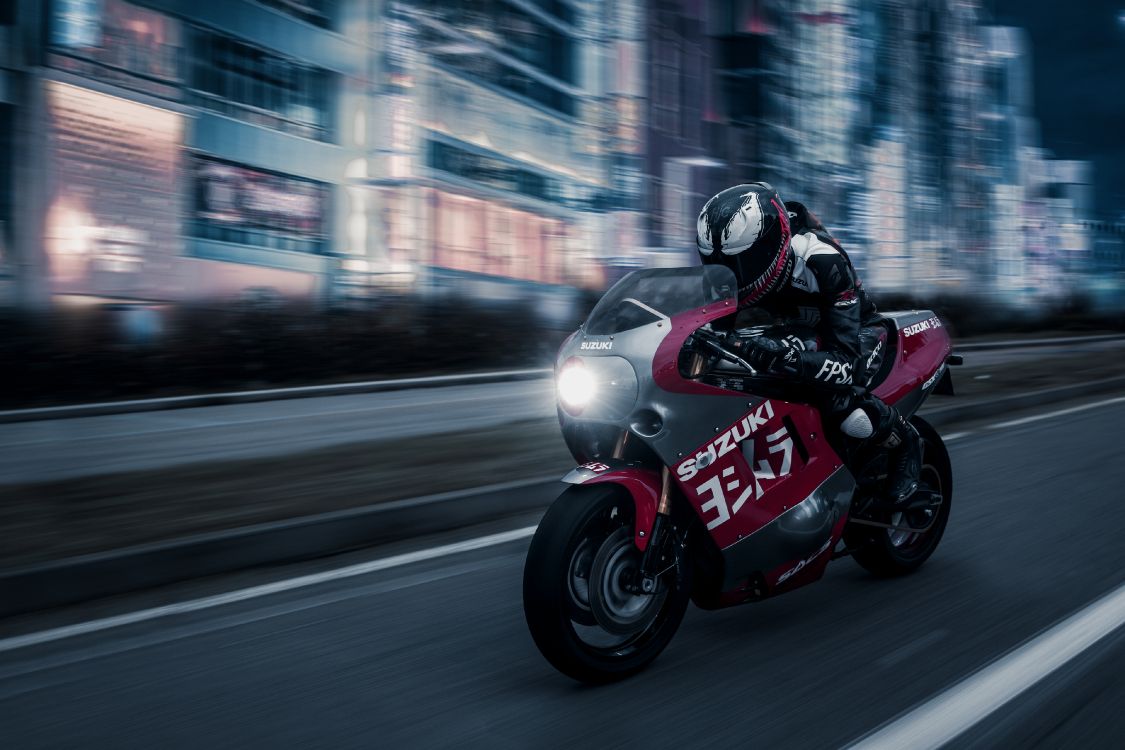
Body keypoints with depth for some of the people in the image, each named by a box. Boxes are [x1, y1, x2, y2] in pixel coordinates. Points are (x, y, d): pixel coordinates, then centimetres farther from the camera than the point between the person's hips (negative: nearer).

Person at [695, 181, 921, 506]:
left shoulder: (823, 263, -36)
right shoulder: (742, 263, -20)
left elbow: (846, 362, -41)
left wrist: (788, 357, -59)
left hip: (856, 333, -6)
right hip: (792, 335, 6)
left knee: (837, 398, -35)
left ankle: (904, 439, -4)